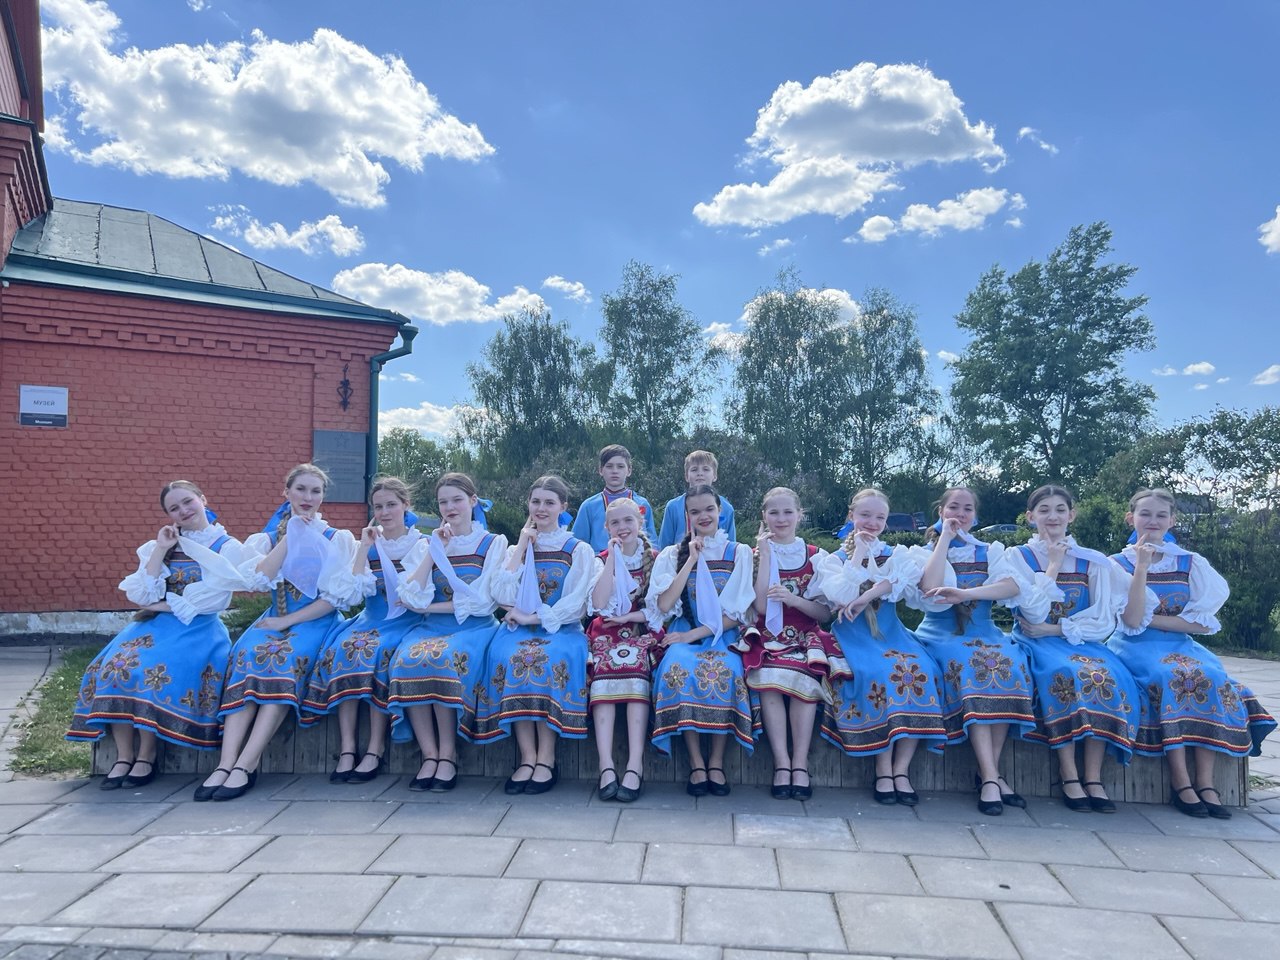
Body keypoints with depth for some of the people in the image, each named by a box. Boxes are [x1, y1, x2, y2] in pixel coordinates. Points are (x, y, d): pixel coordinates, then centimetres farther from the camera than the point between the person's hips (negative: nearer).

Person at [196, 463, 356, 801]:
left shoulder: (338, 539, 5)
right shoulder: (265, 539, 13)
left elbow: (337, 597, -5)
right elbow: (258, 581, -7)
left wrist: (288, 621, -13)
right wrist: (290, 536, -9)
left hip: (317, 622, -2)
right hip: (275, 620, 3)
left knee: (286, 657, -33)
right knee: (246, 653, -29)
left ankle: (245, 765, -37)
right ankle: (226, 763, -37)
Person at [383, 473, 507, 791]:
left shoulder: (493, 543, 5)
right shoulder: (432, 543, 14)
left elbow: (482, 602, -5)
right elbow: (414, 598, 0)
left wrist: (430, 606, -5)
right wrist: (435, 550, -4)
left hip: (474, 626, -3)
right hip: (432, 626, 3)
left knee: (444, 659, -34)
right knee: (406, 659, -29)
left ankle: (448, 754, -22)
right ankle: (429, 755, -22)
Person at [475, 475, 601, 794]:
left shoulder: (579, 550, 7)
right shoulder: (517, 548, 16)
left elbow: (576, 604, -5)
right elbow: (502, 596, -1)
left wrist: (532, 617, -13)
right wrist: (522, 547, 0)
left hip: (561, 629, -2)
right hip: (519, 628, 2)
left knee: (548, 659, -35)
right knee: (508, 656, -31)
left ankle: (546, 759, -28)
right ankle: (527, 758, -28)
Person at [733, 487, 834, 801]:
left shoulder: (816, 556, 10)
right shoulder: (757, 554, 8)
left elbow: (825, 613, 5)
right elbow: (761, 606, -7)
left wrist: (793, 599, -14)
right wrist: (766, 554, -7)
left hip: (806, 637, 1)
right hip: (768, 636, 0)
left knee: (805, 676, -33)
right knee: (769, 676, -33)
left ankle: (800, 763, -26)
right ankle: (781, 763, -27)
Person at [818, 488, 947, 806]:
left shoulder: (896, 554, 15)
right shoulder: (835, 559, 9)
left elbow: (904, 579, -10)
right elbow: (840, 596, -11)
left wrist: (864, 598, -18)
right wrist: (858, 555, -6)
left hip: (890, 633, 2)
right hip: (853, 636, -2)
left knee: (916, 671, -28)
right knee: (874, 673, -33)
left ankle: (901, 769, -23)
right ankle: (883, 770, -24)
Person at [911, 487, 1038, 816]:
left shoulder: (989, 551, 14)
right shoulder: (924, 551, 9)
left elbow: (1013, 587, -8)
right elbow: (929, 589, -14)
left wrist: (965, 594, -23)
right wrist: (945, 538, -7)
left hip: (984, 632, 2)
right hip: (942, 635, -2)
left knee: (1007, 663, -31)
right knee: (969, 665, -34)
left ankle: (988, 772, -26)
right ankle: (991, 776, -37)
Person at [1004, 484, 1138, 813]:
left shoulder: (1094, 561, 9)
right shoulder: (1019, 556, 3)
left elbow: (1103, 623, 0)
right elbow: (1035, 613, -11)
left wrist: (1054, 629, -11)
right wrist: (1053, 564, -8)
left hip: (1082, 642, 2)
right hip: (1037, 646, -2)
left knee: (1106, 675, -31)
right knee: (1065, 673, -35)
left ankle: (1094, 777, -26)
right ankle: (1068, 774, -27)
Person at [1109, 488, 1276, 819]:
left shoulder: (1191, 564, 7)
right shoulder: (1119, 563, 1)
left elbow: (1204, 624, -3)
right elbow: (1133, 621, -14)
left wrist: (1152, 619, -10)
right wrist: (1142, 566, -18)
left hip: (1180, 644, 3)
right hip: (1135, 646, -2)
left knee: (1210, 675, -29)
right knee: (1170, 675, -33)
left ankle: (1205, 782, -27)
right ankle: (1181, 782, -29)